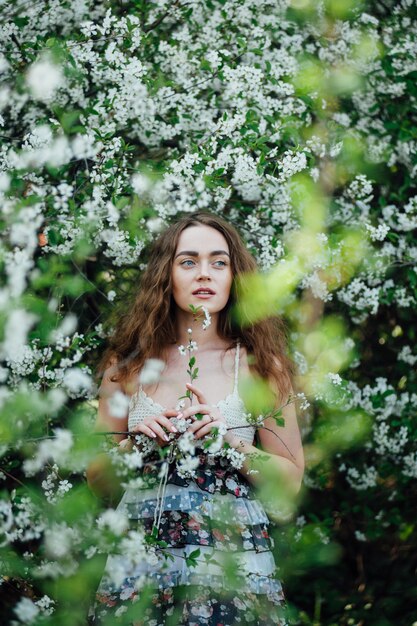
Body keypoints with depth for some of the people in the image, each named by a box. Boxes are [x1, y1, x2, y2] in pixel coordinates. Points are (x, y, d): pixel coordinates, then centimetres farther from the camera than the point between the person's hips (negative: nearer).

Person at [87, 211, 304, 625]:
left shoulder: (260, 365, 0)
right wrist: (135, 445, -9)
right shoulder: (129, 365, 4)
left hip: (234, 564, -1)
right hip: (138, 565, 2)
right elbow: (96, 476, 10)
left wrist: (231, 442, -14)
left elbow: (291, 479, 1)